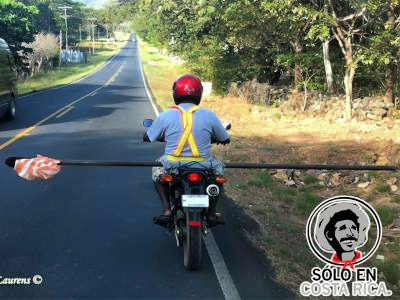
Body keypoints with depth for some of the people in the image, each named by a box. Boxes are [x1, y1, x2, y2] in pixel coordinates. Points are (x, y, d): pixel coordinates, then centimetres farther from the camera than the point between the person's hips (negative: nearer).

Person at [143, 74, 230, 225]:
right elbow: (225, 139, 8)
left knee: (157, 170, 33)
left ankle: (166, 209, 17)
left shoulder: (166, 115, -4)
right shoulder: (209, 115, -4)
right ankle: (211, 213, 25)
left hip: (173, 167, 0)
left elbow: (147, 138, 7)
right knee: (218, 168, 32)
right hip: (202, 168, 0)